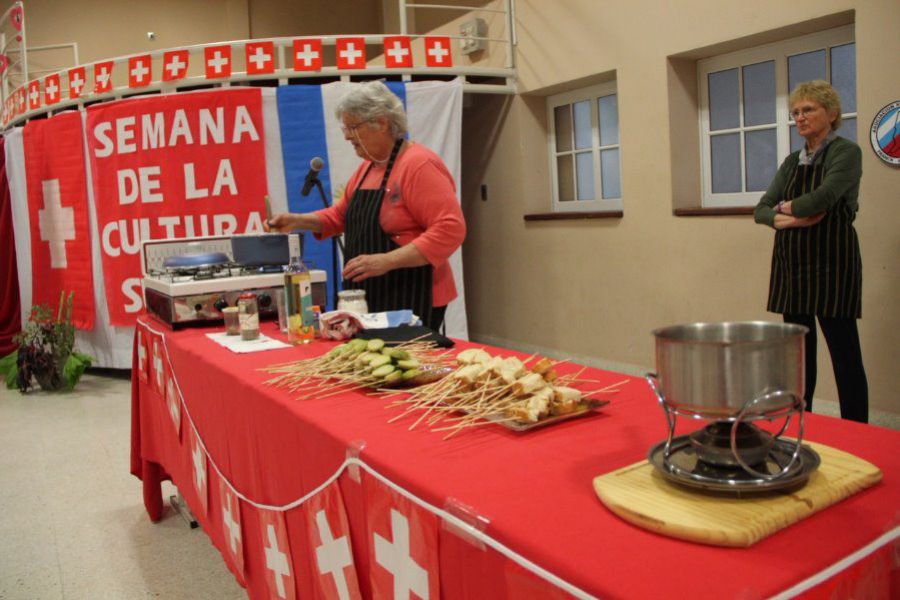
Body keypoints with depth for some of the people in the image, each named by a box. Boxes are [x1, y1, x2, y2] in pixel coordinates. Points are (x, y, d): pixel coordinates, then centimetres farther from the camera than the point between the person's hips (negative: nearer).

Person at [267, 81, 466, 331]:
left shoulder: (419, 164, -15)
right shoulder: (367, 167, 13)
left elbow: (450, 229, -22)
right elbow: (340, 215, 25)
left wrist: (386, 261, -26)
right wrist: (297, 221, 9)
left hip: (411, 300, -8)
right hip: (368, 297, 8)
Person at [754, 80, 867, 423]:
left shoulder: (846, 152, -3)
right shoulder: (793, 161, 16)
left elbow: (824, 196, -21)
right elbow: (761, 210, 8)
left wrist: (784, 207, -4)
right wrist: (786, 219, -14)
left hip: (831, 264, -6)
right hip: (792, 263, 6)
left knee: (844, 353, -2)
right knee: (799, 351, 10)